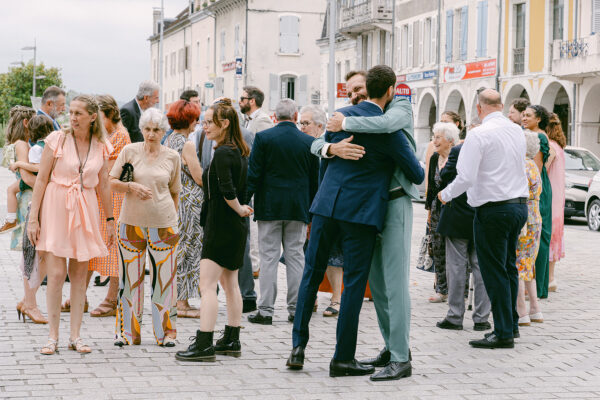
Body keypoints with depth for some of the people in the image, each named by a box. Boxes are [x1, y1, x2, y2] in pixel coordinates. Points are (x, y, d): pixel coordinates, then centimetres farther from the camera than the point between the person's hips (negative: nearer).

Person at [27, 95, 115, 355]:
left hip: (85, 211, 3)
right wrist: (33, 218, -6)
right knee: (56, 273, -7)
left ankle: (75, 335, 11)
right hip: (56, 207, -3)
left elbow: (103, 187, 13)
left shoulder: (101, 147, 5)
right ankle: (53, 336, 2)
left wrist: (110, 219, 14)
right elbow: (41, 180, -3)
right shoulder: (57, 140, -4)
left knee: (80, 274, 5)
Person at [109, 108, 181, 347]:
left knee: (164, 276, 1)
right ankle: (128, 332, 12)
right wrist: (131, 186, -15)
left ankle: (166, 331, 12)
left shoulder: (172, 157, 6)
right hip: (131, 222, -1)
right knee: (130, 277, 2)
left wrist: (172, 217, 12)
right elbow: (112, 183, 2)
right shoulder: (129, 151, 2)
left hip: (163, 224, 1)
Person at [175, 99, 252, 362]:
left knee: (207, 284, -9)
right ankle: (232, 340, 23)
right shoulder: (240, 151, 11)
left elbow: (227, 190, -26)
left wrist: (239, 210, -11)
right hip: (236, 228, 10)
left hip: (221, 226, -10)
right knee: (230, 283, 16)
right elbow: (245, 187, 16)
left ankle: (204, 345, -11)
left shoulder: (222, 153, -18)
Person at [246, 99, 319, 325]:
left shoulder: (263, 138, -5)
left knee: (268, 258, 0)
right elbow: (315, 179, 8)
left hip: (269, 206, -2)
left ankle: (266, 310, 0)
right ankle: (296, 310, 10)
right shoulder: (308, 142, 2)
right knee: (296, 257, 8)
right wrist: (312, 210, 16)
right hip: (298, 208, 2)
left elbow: (253, 174, -6)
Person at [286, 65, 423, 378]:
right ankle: (343, 358, 6)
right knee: (354, 283, 2)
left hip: (327, 205, 5)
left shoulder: (339, 115, 6)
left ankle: (298, 346, 12)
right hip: (361, 211, -5)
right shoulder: (388, 130, -9)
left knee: (311, 275, 13)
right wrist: (418, 172, 22)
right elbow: (416, 175, -2)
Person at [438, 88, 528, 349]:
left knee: (494, 271, -1)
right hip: (520, 205, 7)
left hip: (493, 209, -7)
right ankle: (511, 324, 26)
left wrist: (446, 194, -2)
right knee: (509, 266, 18)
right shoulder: (517, 131, 9)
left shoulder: (479, 135, -14)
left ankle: (504, 333, 2)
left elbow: (466, 178, -18)